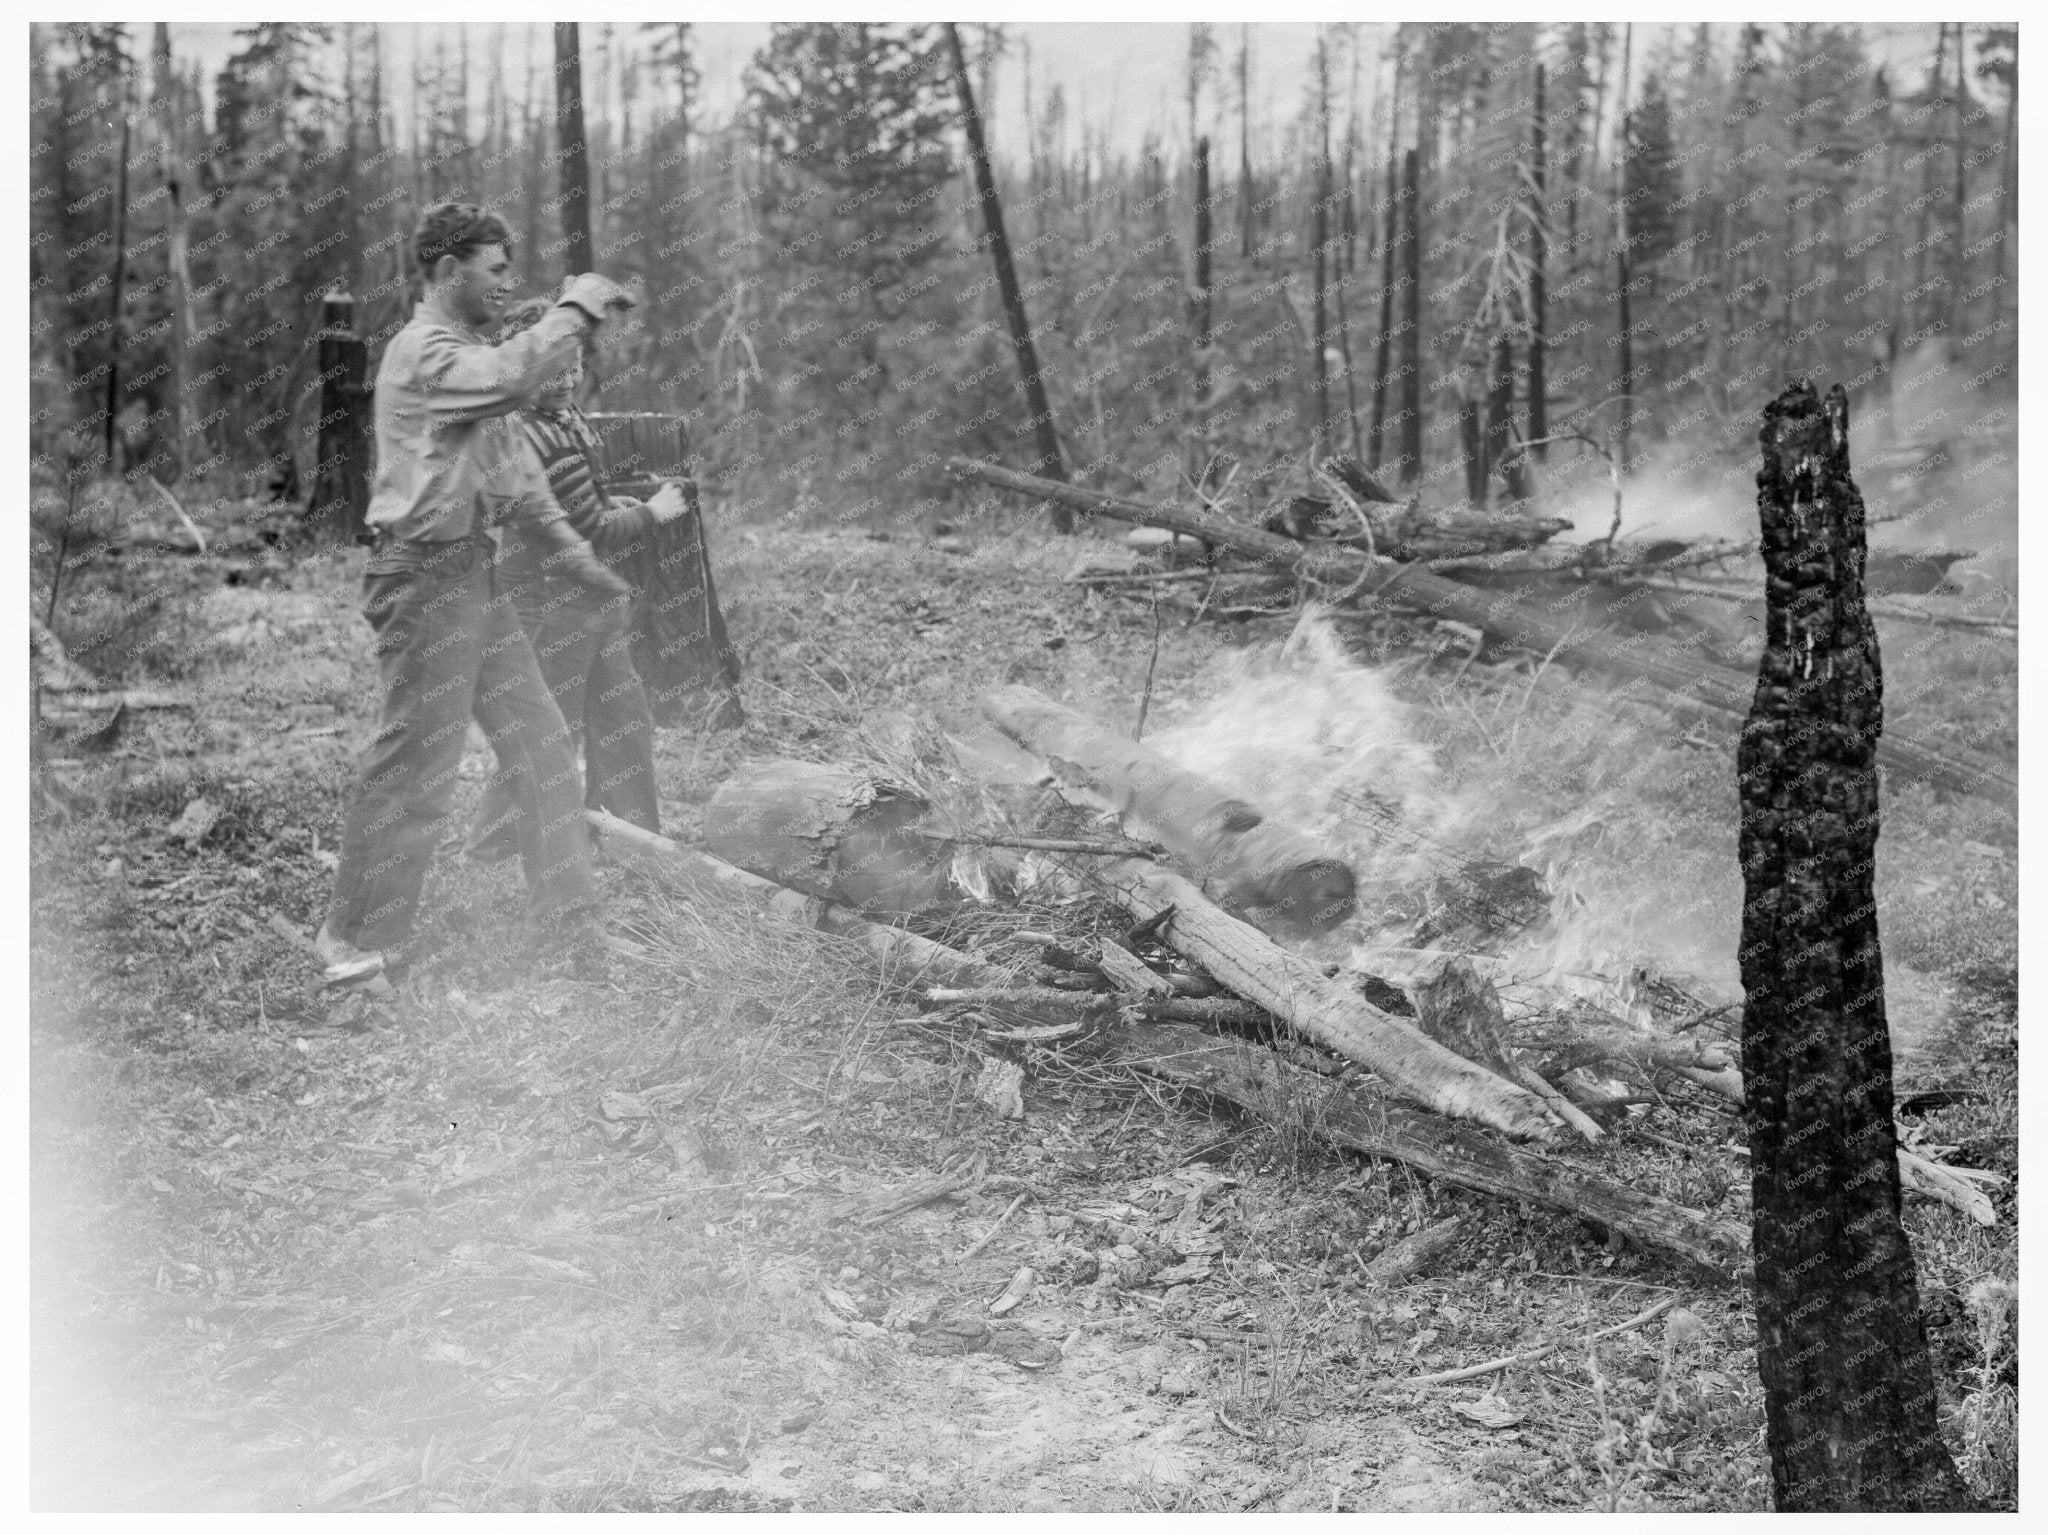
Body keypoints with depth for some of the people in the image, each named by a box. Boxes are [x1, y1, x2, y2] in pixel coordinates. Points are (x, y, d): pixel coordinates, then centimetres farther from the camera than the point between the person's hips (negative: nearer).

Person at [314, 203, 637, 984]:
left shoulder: (470, 350, 17)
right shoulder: (423, 351, -15)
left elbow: (512, 462, 22)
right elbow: (512, 376, -35)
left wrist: (570, 547, 19)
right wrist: (577, 306, -21)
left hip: (475, 574, 10)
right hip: (427, 575, -10)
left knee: (539, 739, 12)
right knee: (415, 760, -3)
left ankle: (565, 910, 21)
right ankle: (356, 938, 9)